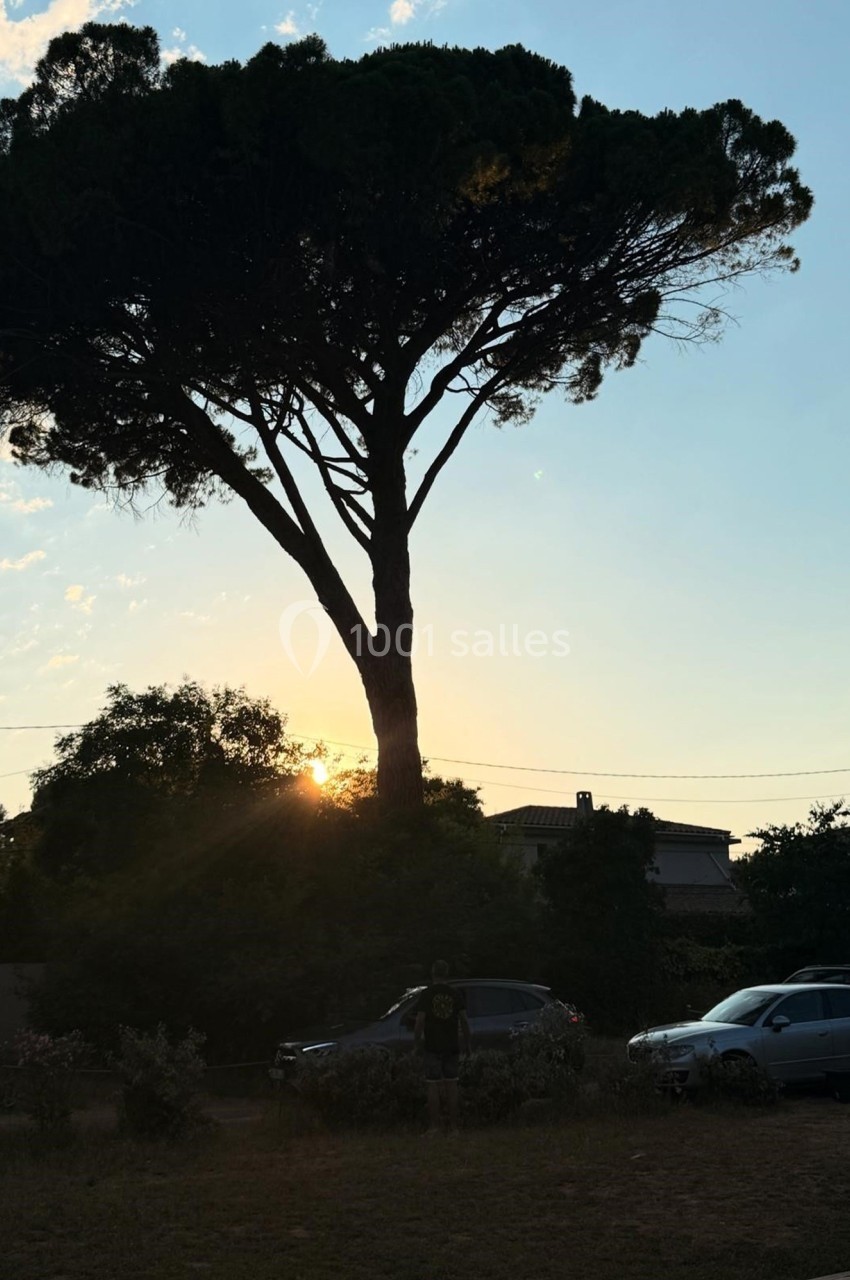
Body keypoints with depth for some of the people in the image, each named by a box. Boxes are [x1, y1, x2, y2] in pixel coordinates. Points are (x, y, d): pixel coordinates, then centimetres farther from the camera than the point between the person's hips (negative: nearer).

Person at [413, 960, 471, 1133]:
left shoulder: (426, 994, -5)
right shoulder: (456, 994, 2)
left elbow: (420, 1020, -9)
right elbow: (464, 1019, 1)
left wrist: (417, 1039, 5)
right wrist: (467, 1043, 9)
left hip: (433, 1046, -2)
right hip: (452, 1046, 2)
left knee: (433, 1086, 2)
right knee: (451, 1084, 7)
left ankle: (433, 1125, 1)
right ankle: (453, 1126, 8)